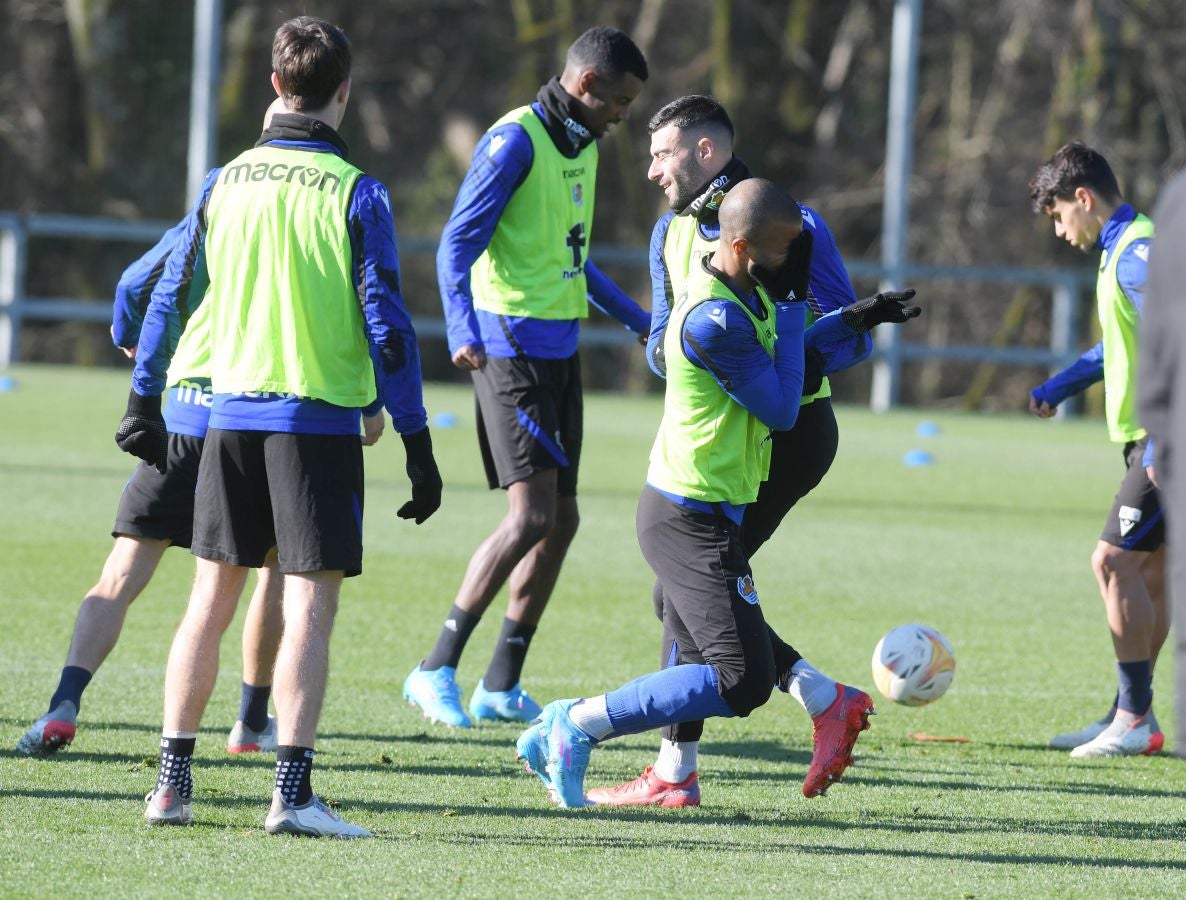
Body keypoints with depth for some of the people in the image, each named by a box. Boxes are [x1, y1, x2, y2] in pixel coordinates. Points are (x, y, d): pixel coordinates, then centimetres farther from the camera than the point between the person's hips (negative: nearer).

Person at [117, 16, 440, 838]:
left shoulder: (227, 182, 5)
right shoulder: (355, 194, -8)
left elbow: (171, 297, 10)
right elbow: (386, 325, -11)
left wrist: (144, 403, 20)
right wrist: (417, 445, -7)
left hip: (233, 410, 4)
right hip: (320, 417, -4)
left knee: (212, 598, 13)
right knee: (309, 609, -4)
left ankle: (173, 783, 13)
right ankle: (292, 791, -14)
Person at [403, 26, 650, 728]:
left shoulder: (584, 148, 14)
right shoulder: (516, 141, -13)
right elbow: (458, 244, -18)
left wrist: (640, 321, 33)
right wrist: (463, 332, -33)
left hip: (559, 350, 9)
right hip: (510, 346, -9)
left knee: (560, 520, 8)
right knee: (532, 513, -17)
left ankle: (502, 687, 15)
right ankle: (438, 671, -11)